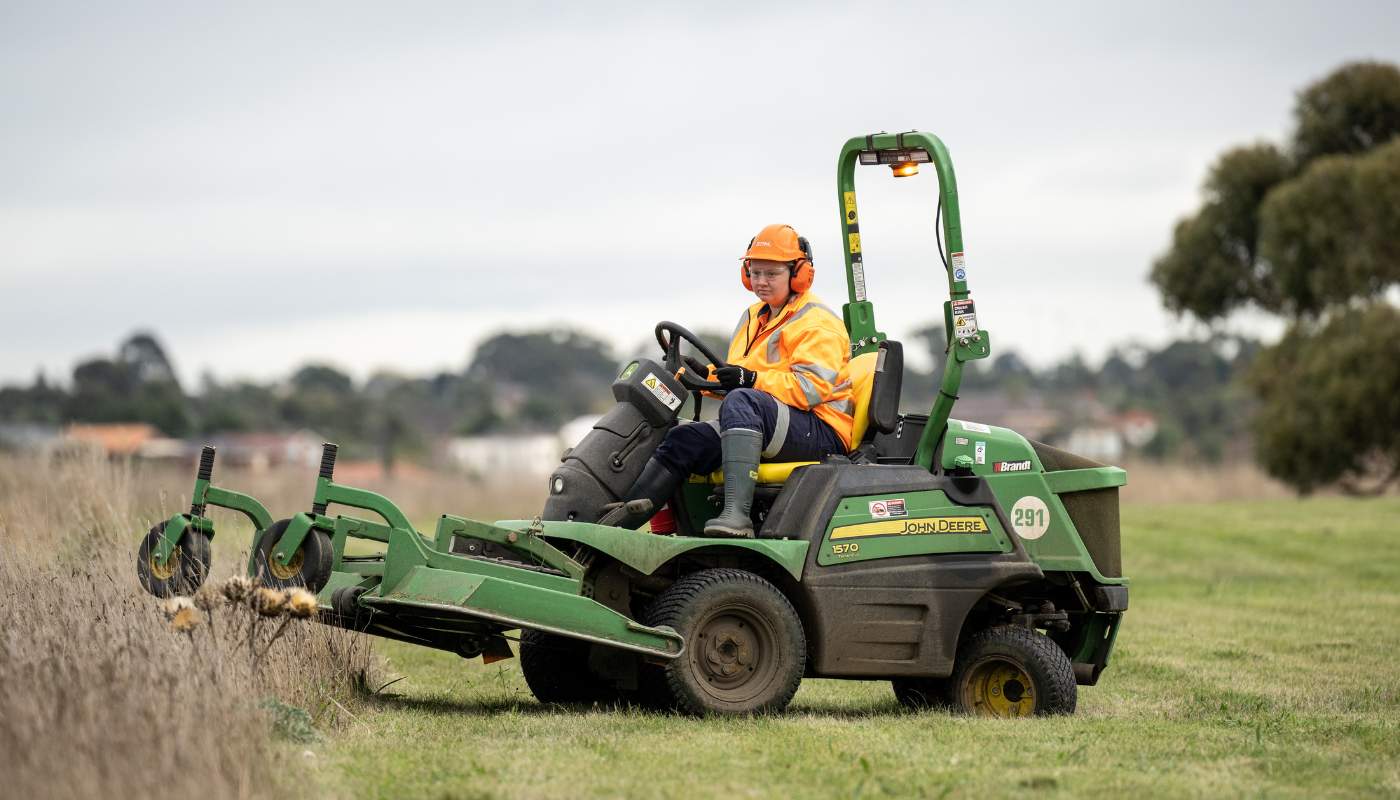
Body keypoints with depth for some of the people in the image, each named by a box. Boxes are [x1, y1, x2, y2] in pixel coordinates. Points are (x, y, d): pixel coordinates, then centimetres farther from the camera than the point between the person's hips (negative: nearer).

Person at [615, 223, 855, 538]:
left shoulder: (818, 324, -4)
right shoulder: (754, 318, 23)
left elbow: (811, 387, -19)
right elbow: (733, 379, 25)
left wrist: (752, 380, -28)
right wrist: (705, 376, 3)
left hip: (819, 431, -8)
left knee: (740, 401, -35)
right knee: (684, 440, -10)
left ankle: (737, 516, -50)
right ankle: (615, 522, -20)